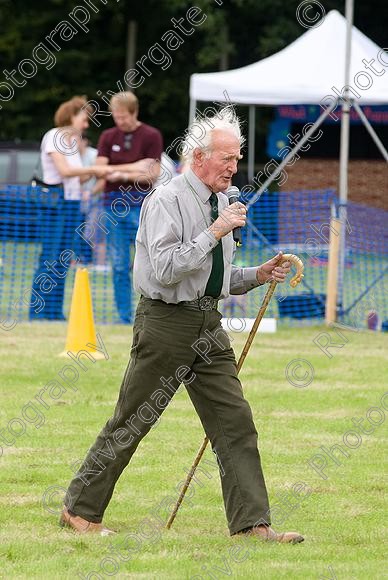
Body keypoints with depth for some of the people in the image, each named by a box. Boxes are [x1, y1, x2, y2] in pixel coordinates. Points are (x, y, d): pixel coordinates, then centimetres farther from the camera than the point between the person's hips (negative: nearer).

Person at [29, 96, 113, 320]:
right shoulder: (53, 137, -7)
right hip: (55, 203, -8)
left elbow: (79, 178, 14)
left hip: (72, 203, 8)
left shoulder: (73, 140, 16)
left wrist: (95, 172, -3)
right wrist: (94, 169, -11)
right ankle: (38, 312, -7)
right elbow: (65, 170, -18)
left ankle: (55, 311, 7)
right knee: (50, 259, -8)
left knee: (64, 260, 5)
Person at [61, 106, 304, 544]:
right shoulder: (167, 200, -11)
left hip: (208, 326, 7)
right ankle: (80, 511, 12)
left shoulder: (220, 202, 14)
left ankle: (253, 523, -3)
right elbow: (165, 269, -21)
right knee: (130, 422, 0)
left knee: (235, 420, -1)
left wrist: (258, 275, 5)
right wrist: (214, 234, -22)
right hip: (166, 323, -7)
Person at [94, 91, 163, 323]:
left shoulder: (152, 136, 0)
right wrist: (134, 167, -13)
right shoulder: (108, 137, 10)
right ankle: (125, 317, 8)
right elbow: (101, 169, -1)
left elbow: (153, 174, -7)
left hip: (141, 205, -4)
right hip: (114, 205, 4)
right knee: (119, 265, 4)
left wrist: (123, 175, -13)